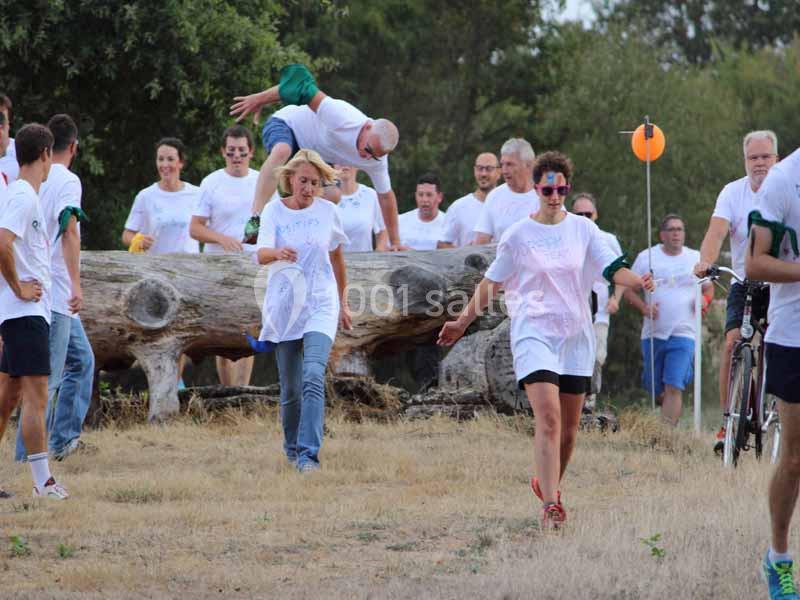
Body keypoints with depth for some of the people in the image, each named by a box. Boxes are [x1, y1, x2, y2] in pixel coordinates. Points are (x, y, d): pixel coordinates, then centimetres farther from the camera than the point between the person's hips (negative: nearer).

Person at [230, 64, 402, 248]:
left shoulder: (377, 161, -19)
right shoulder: (342, 117, -39)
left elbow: (386, 196, -5)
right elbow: (306, 90, -32)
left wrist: (395, 243, -3)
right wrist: (260, 100, -27)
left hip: (315, 157, 6)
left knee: (333, 195, -18)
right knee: (281, 151, -41)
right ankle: (255, 221, -51)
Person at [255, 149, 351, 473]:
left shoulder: (328, 211, 3)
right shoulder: (274, 210, -1)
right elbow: (261, 253, -17)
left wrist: (343, 303, 20)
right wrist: (278, 253, -40)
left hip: (320, 304, -1)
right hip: (283, 306, 1)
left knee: (314, 377, -20)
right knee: (290, 387, 7)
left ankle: (308, 453, -25)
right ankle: (292, 447, 30)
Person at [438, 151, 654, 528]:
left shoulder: (583, 229, 7)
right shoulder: (518, 235, 2)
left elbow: (612, 268, 3)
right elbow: (491, 283, 11)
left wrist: (636, 282, -18)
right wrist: (463, 321, 11)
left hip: (576, 336, 3)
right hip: (533, 332, -3)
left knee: (568, 429, 8)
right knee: (548, 418, -20)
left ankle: (547, 482, 33)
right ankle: (551, 505, -25)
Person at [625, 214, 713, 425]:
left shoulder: (696, 258, 9)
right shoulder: (646, 257, 7)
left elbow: (708, 288, 20)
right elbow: (629, 290, 8)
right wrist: (643, 307, -11)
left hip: (683, 333, -1)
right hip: (653, 334, 1)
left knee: (673, 388, -14)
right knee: (655, 389, 8)